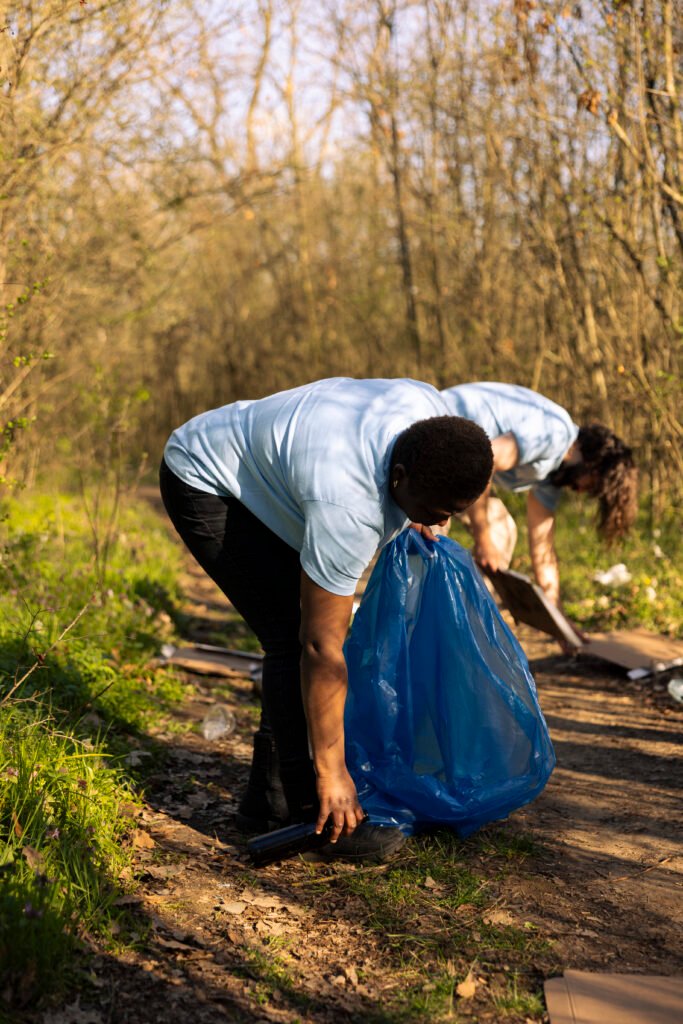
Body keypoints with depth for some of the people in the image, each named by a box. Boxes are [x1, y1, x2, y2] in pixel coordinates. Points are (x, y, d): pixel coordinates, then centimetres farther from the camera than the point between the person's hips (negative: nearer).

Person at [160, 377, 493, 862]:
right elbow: (322, 647, -32)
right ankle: (307, 808, -9)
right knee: (294, 634, -17)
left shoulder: (432, 413, -19)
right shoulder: (347, 506, -39)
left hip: (255, 461, 9)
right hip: (205, 485, -9)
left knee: (297, 633, 6)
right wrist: (331, 772, -26)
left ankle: (270, 800, 15)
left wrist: (414, 517, 7)